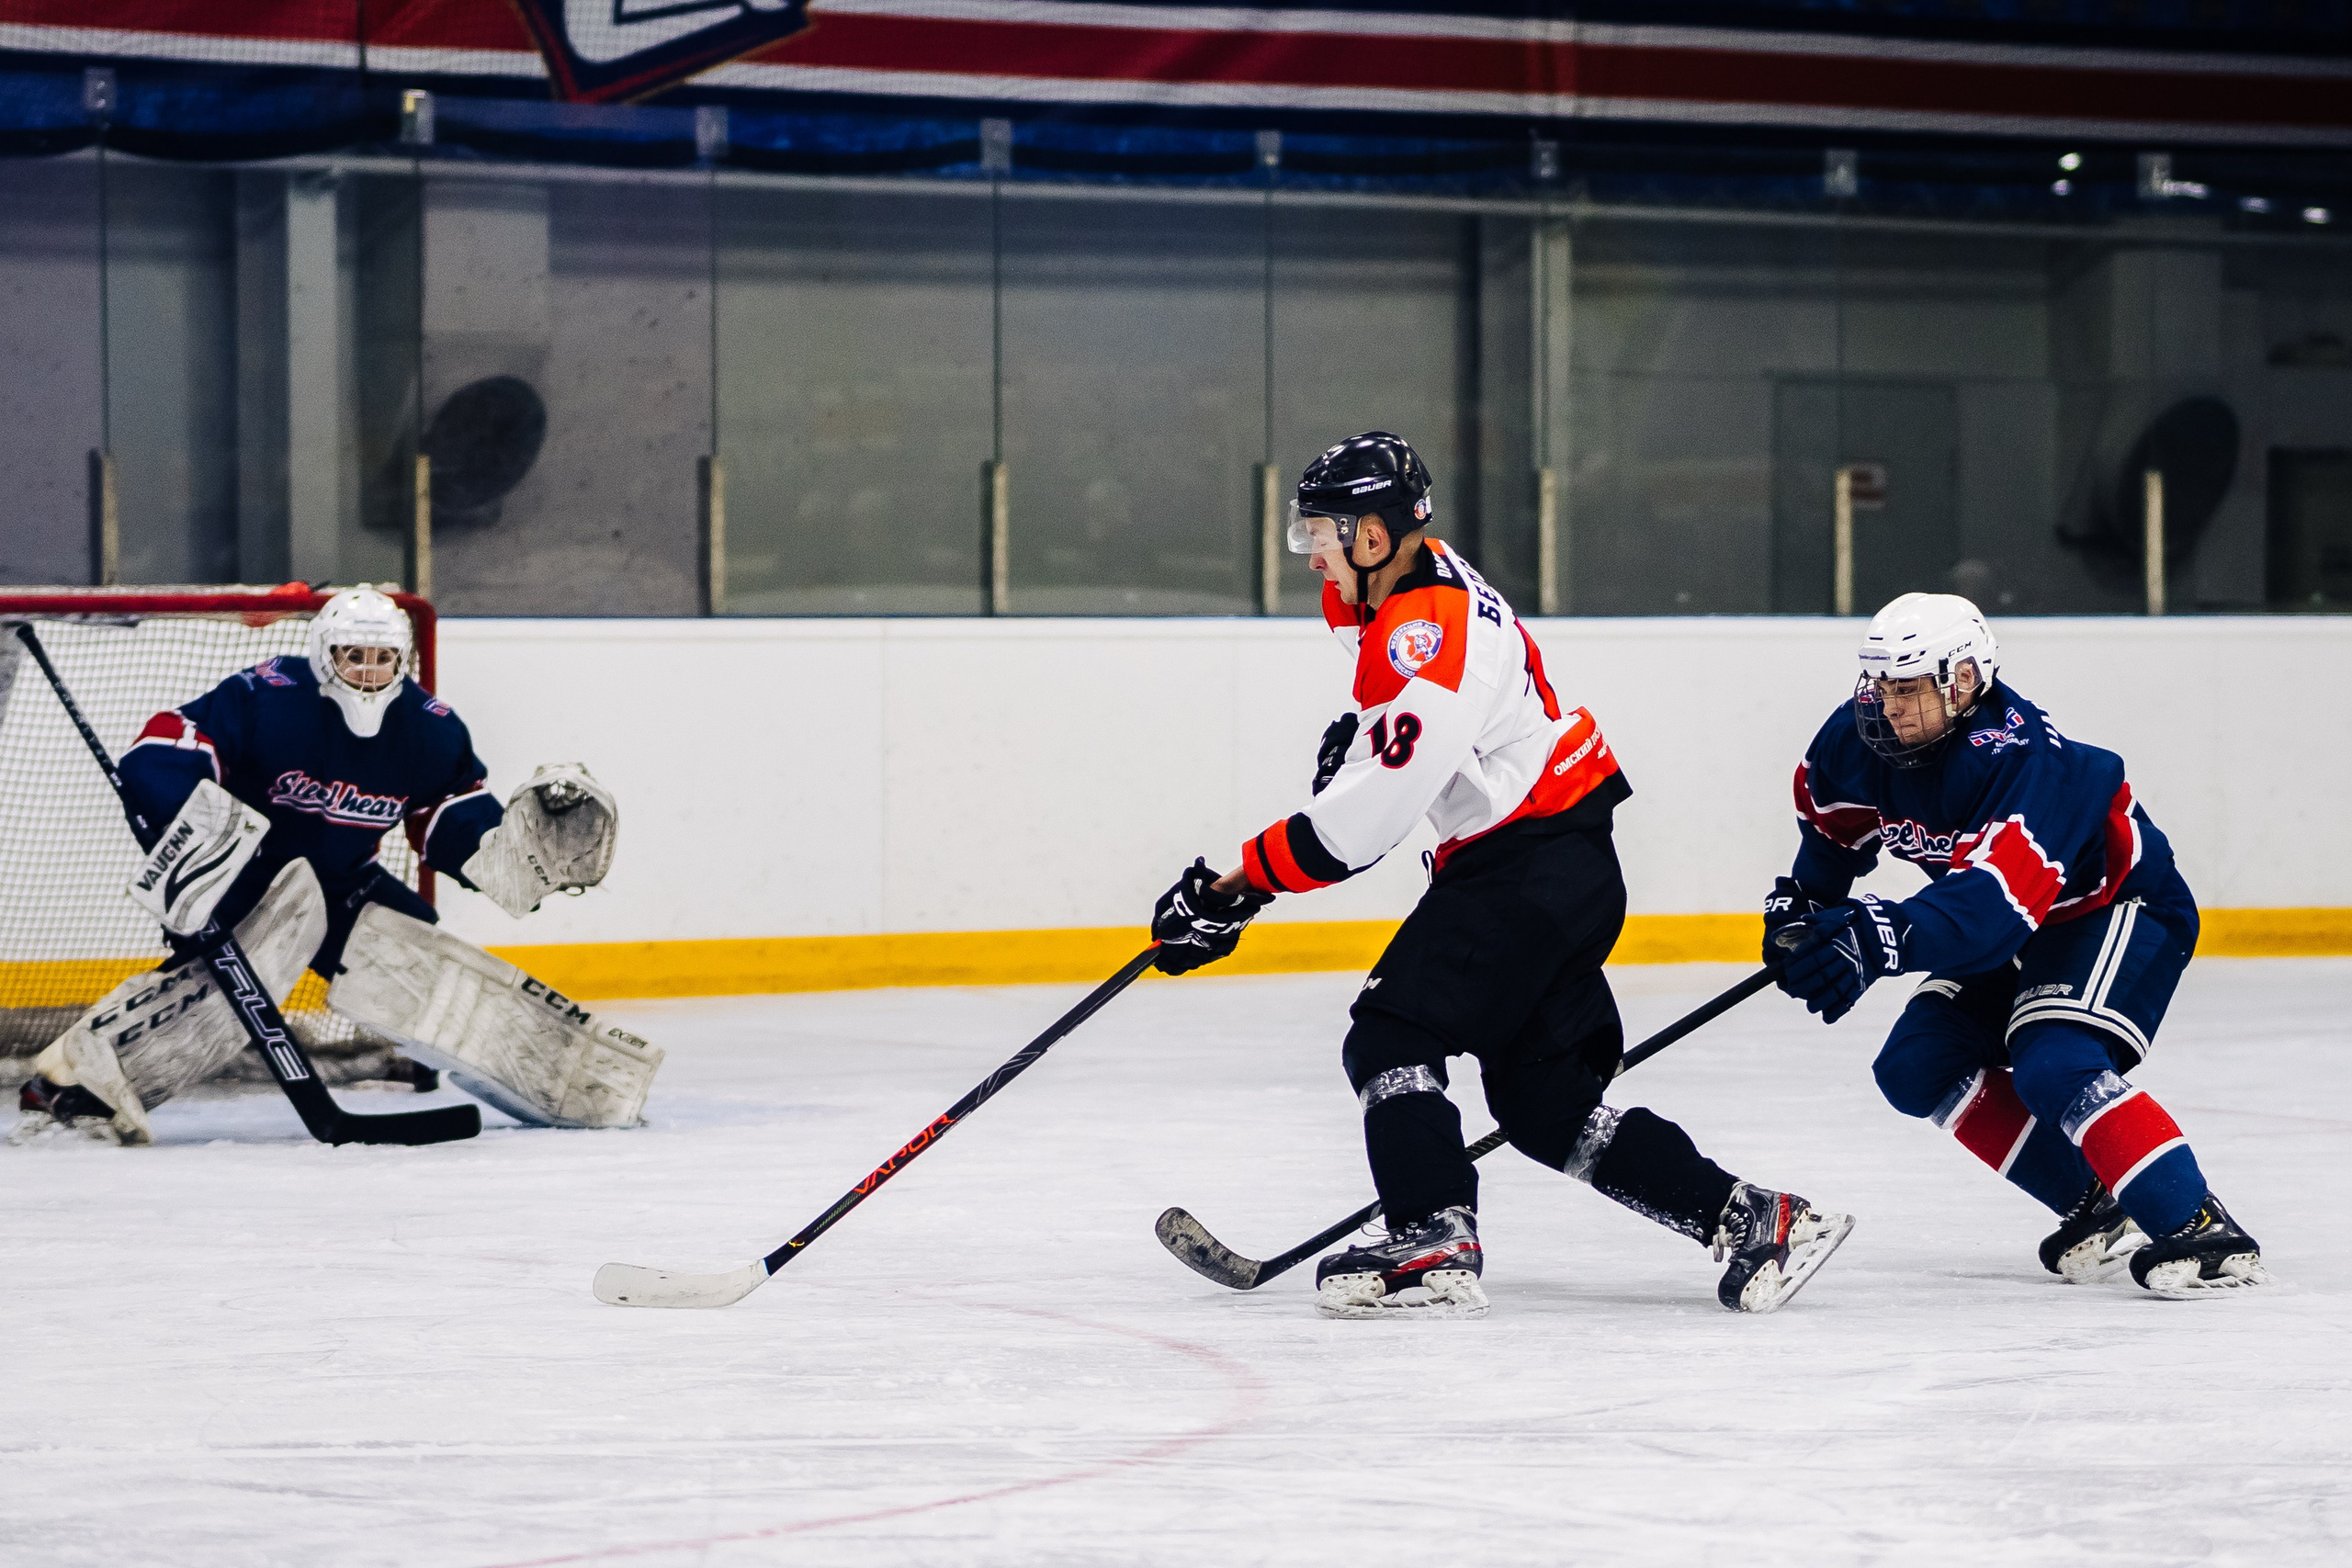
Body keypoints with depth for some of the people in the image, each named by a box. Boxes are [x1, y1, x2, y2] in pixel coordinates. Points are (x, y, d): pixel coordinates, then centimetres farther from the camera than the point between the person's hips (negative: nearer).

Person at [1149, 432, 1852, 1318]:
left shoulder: (1427, 633, -23)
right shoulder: (1420, 579, 9)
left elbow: (1364, 817, -27)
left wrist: (1238, 888, -23)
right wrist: (1358, 731, 19)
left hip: (1535, 868, -11)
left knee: (1391, 1039, -14)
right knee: (1544, 1102, 10)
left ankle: (1433, 1246, -23)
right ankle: (1750, 1220, 9)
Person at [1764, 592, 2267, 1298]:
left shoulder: (2021, 759, -37)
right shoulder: (1863, 734, -13)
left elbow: (1996, 901, -51)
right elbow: (1829, 813, 13)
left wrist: (1886, 937, -64)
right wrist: (1802, 900, 13)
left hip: (2119, 905, -9)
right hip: (2019, 925, 9)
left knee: (2053, 1068, -31)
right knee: (1919, 1068, 0)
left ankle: (2204, 1232, -32)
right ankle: (2098, 1210, 4)